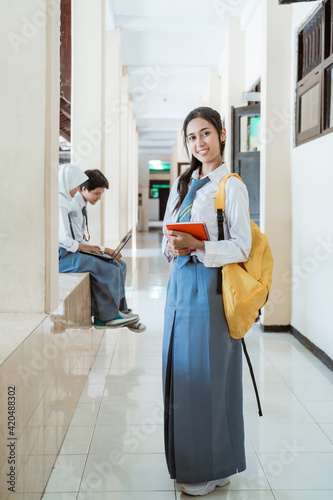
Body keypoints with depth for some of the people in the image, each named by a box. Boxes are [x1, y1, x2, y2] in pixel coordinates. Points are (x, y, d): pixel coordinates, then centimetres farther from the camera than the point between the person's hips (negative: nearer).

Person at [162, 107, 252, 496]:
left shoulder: (231, 186, -6)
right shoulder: (182, 184, 15)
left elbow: (241, 246, -12)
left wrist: (196, 245, -23)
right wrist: (172, 247, -5)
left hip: (209, 287, -7)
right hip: (180, 283, 7)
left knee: (206, 374, -1)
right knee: (180, 370, 11)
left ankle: (213, 468, 15)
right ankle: (186, 460, 27)